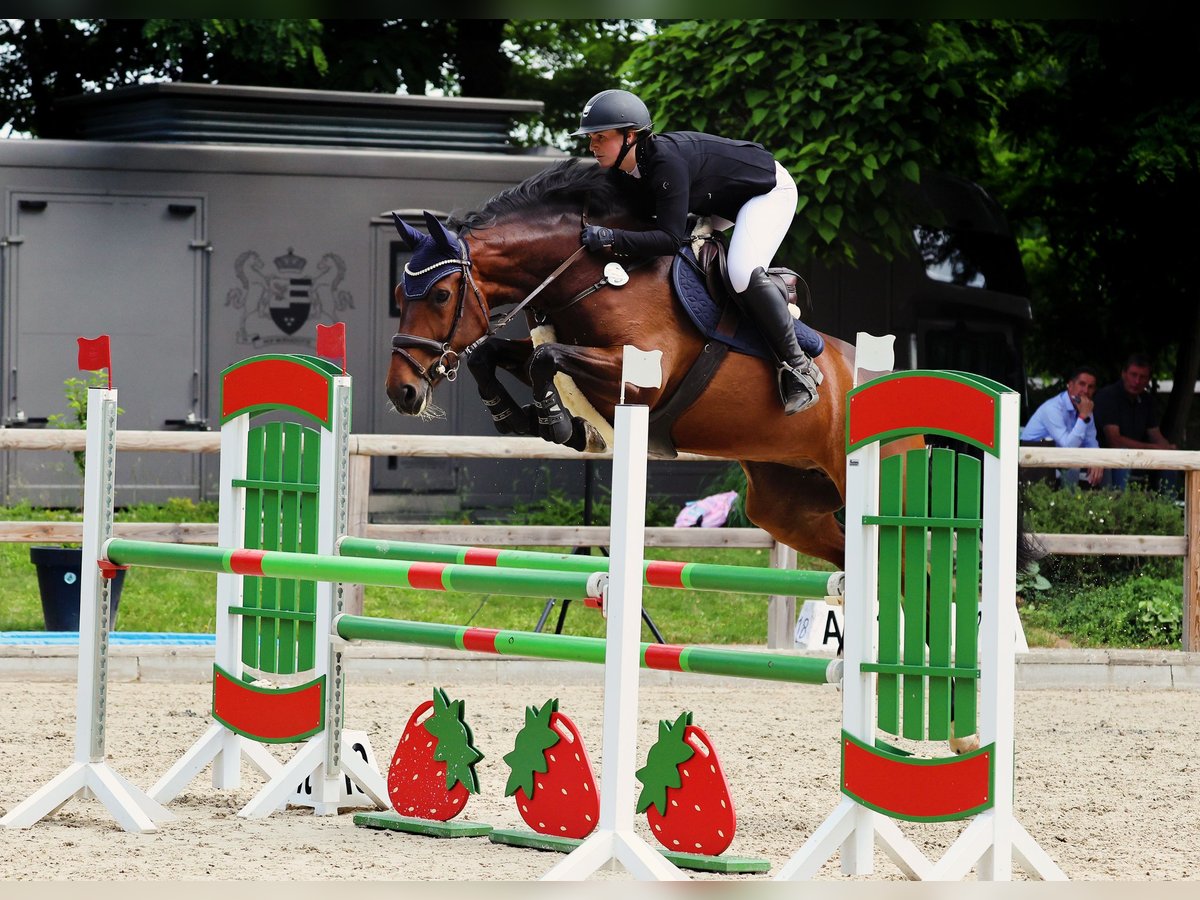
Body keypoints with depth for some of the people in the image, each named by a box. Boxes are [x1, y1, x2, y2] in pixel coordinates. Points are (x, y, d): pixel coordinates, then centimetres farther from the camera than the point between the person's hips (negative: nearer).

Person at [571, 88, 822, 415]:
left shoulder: (667, 161, -38)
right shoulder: (621, 175, -12)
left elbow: (671, 239, -41)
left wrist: (610, 238, -46)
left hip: (769, 189, -10)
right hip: (720, 200, 10)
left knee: (743, 273, -29)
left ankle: (799, 367, -17)